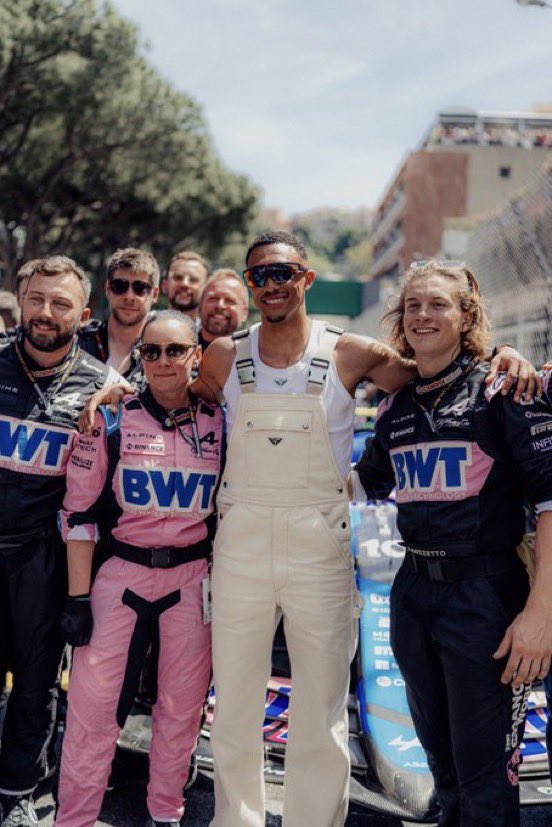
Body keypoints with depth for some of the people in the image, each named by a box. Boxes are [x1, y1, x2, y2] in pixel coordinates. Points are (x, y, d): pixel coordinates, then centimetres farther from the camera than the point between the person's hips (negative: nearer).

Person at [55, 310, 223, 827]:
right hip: (122, 573, -1)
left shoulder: (219, 423, 2)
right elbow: (80, 512, 0)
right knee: (92, 700, -3)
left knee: (181, 706, 9)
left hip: (193, 579, 1)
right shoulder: (112, 419, -2)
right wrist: (78, 597, -4)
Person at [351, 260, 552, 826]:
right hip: (413, 593, 6)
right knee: (442, 760, 20)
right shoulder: (395, 407, 10)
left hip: (486, 595, -6)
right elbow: (366, 485, 25)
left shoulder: (501, 388, -7)